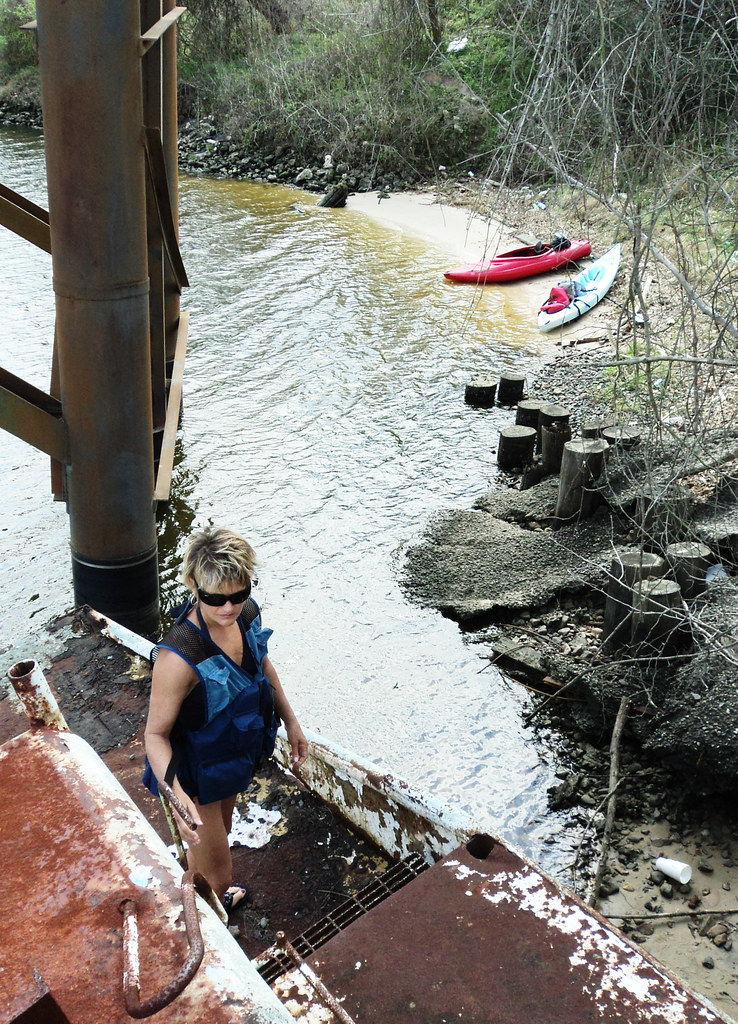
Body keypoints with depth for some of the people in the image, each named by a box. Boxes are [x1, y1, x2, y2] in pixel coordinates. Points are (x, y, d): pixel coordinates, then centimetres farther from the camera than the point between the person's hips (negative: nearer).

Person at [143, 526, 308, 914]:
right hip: (196, 774, -7)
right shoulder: (179, 657, -40)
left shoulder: (247, 613, -18)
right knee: (216, 869, 7)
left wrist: (290, 721, 10)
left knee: (221, 829, 34)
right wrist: (174, 793, -43)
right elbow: (156, 733, -29)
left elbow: (262, 664, 4)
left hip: (236, 753, 7)